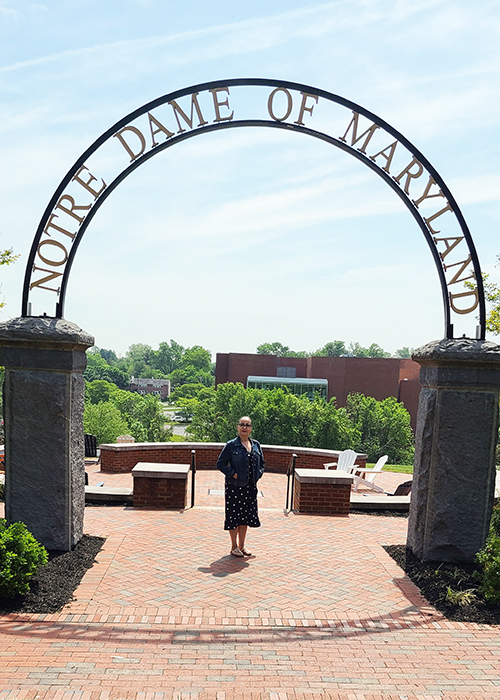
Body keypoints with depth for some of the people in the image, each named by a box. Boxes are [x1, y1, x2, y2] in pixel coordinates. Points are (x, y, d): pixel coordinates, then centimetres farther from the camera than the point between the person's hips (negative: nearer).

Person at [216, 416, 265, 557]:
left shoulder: (256, 445, 6)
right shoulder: (231, 445, -8)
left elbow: (262, 463, 17)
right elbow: (220, 463, -8)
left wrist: (257, 475, 2)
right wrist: (233, 474, -14)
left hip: (250, 487, 5)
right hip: (234, 486, -5)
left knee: (246, 516, 12)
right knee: (234, 515, 3)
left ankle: (241, 545, 25)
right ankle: (234, 547, 17)